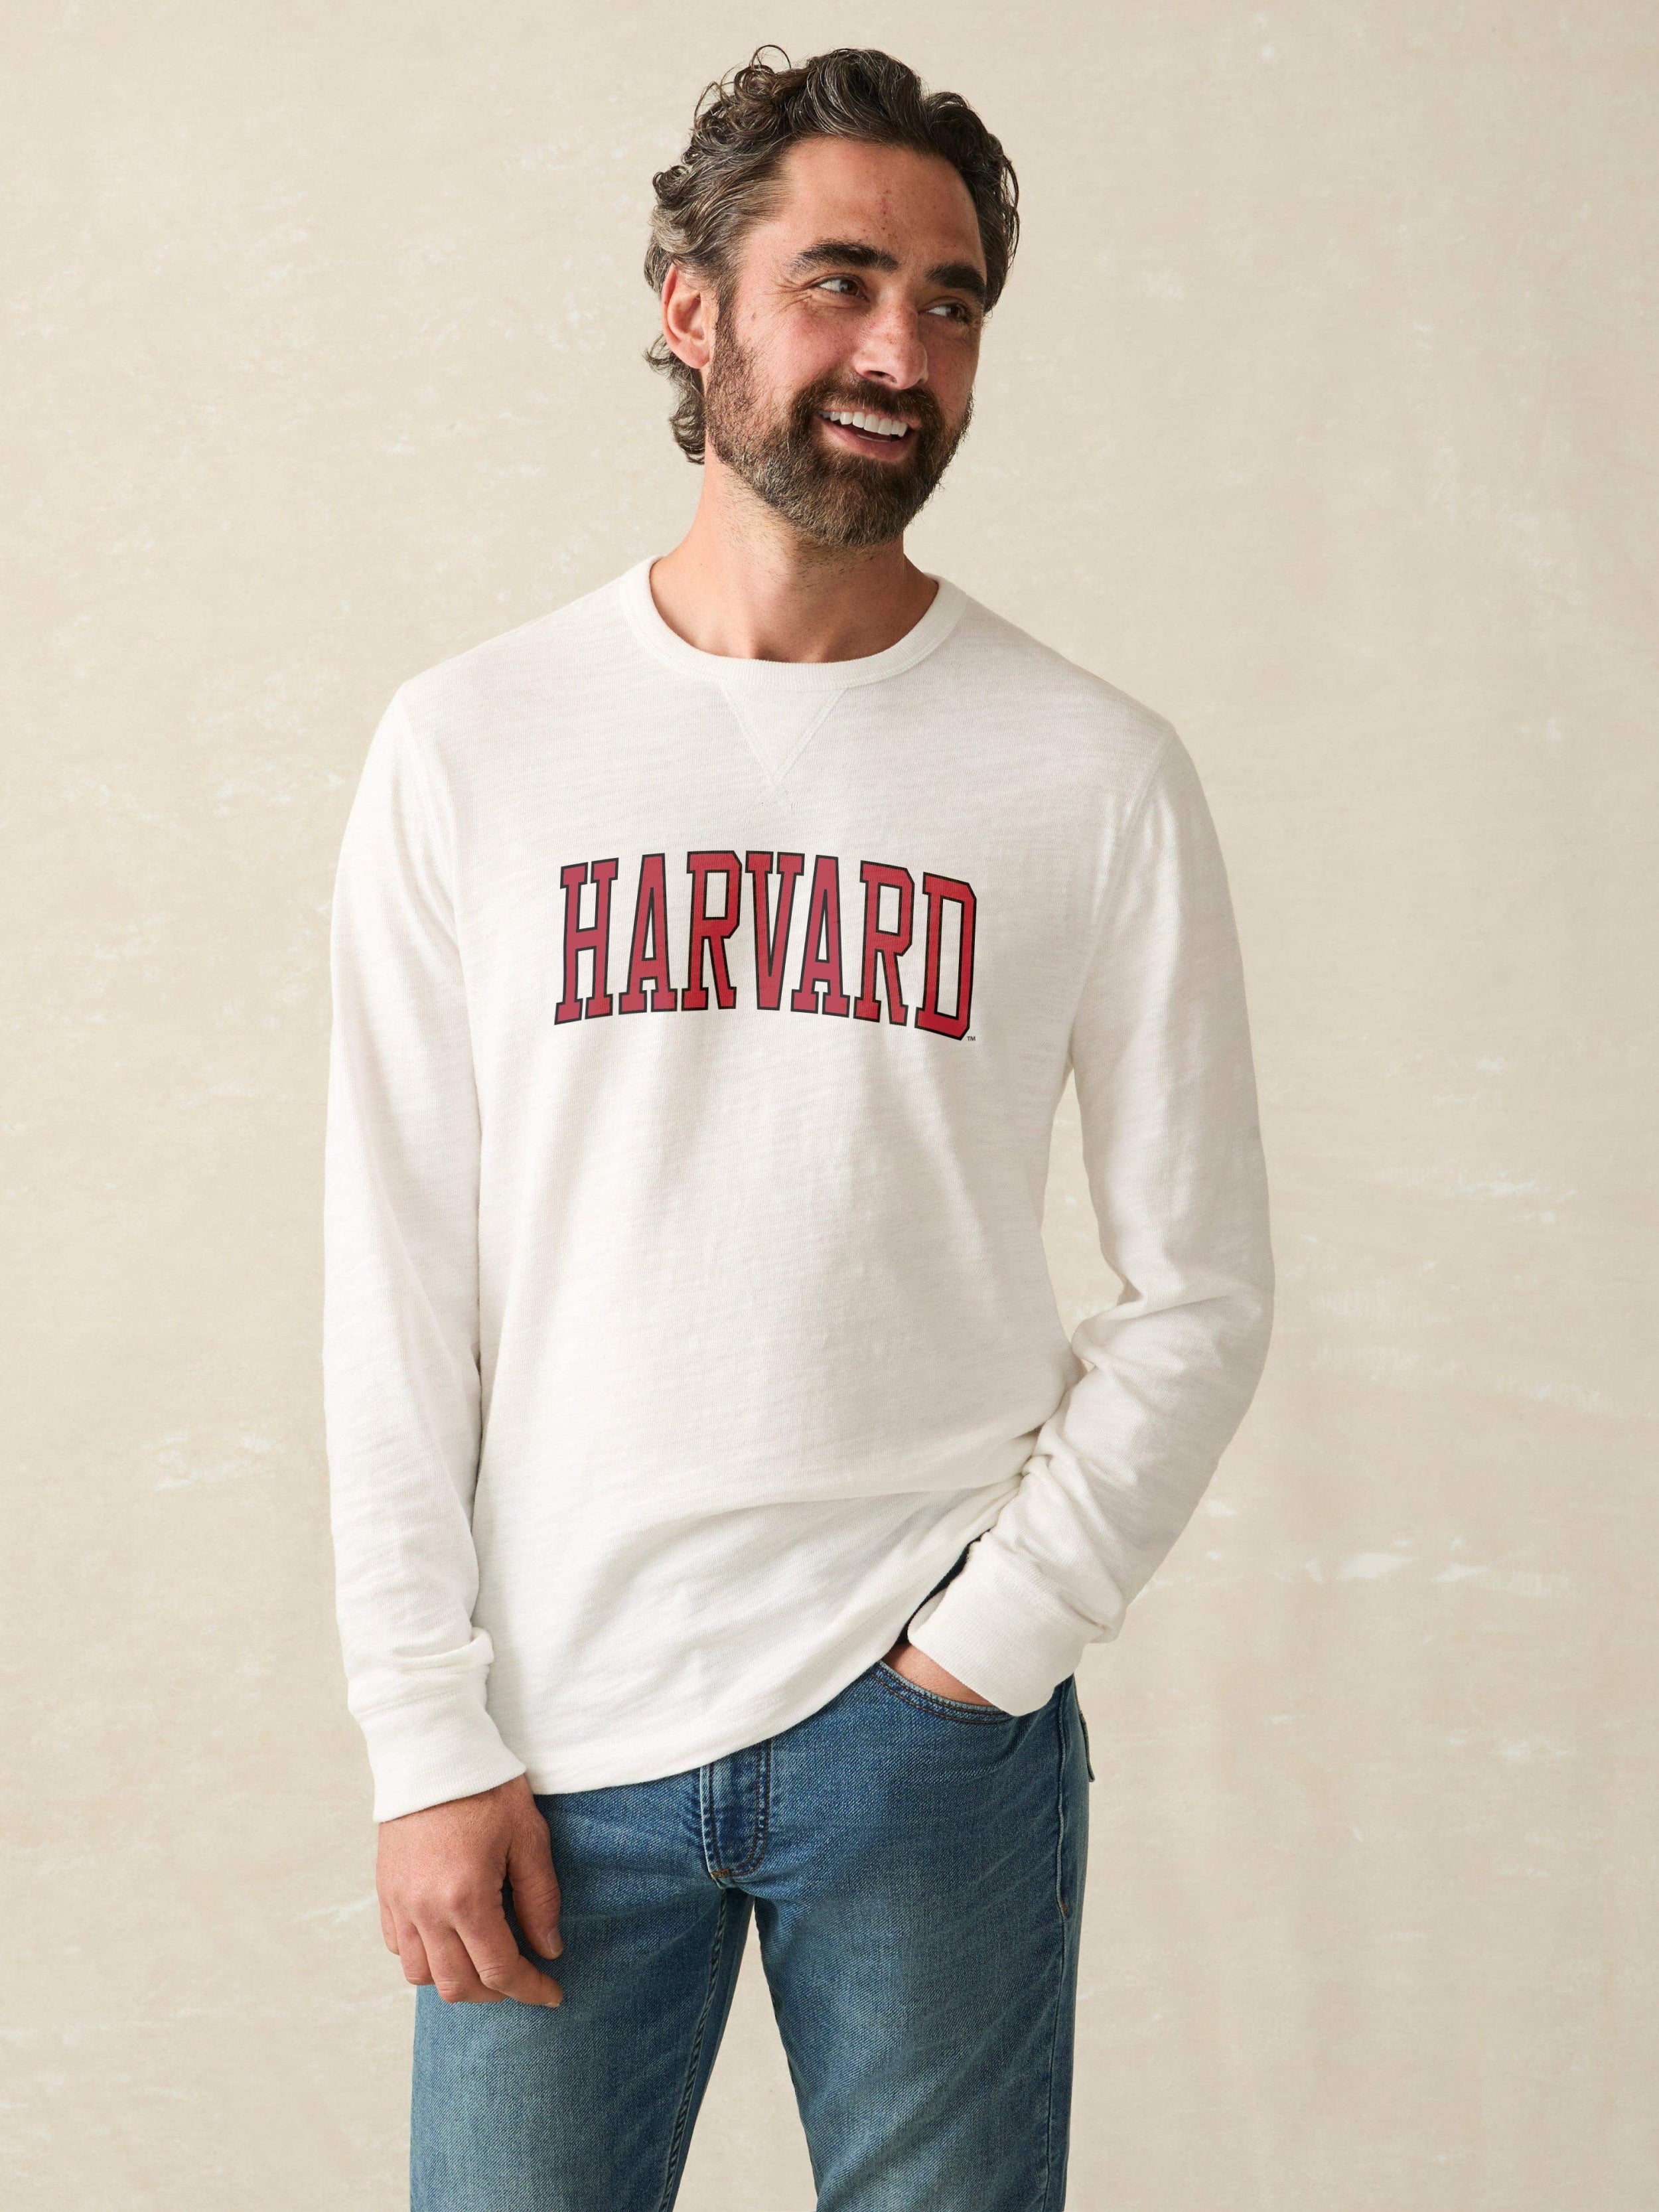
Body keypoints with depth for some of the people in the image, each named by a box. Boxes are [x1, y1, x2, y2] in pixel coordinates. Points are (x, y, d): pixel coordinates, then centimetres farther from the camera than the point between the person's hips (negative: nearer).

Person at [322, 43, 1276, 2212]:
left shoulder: (1094, 771, -1)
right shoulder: (467, 748, 1)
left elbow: (1201, 1294, 2)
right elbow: (395, 1294, 0)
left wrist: (986, 1648, -6)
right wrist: (431, 1742, -4)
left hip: (931, 1727, 0)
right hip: (556, 1728, 1)